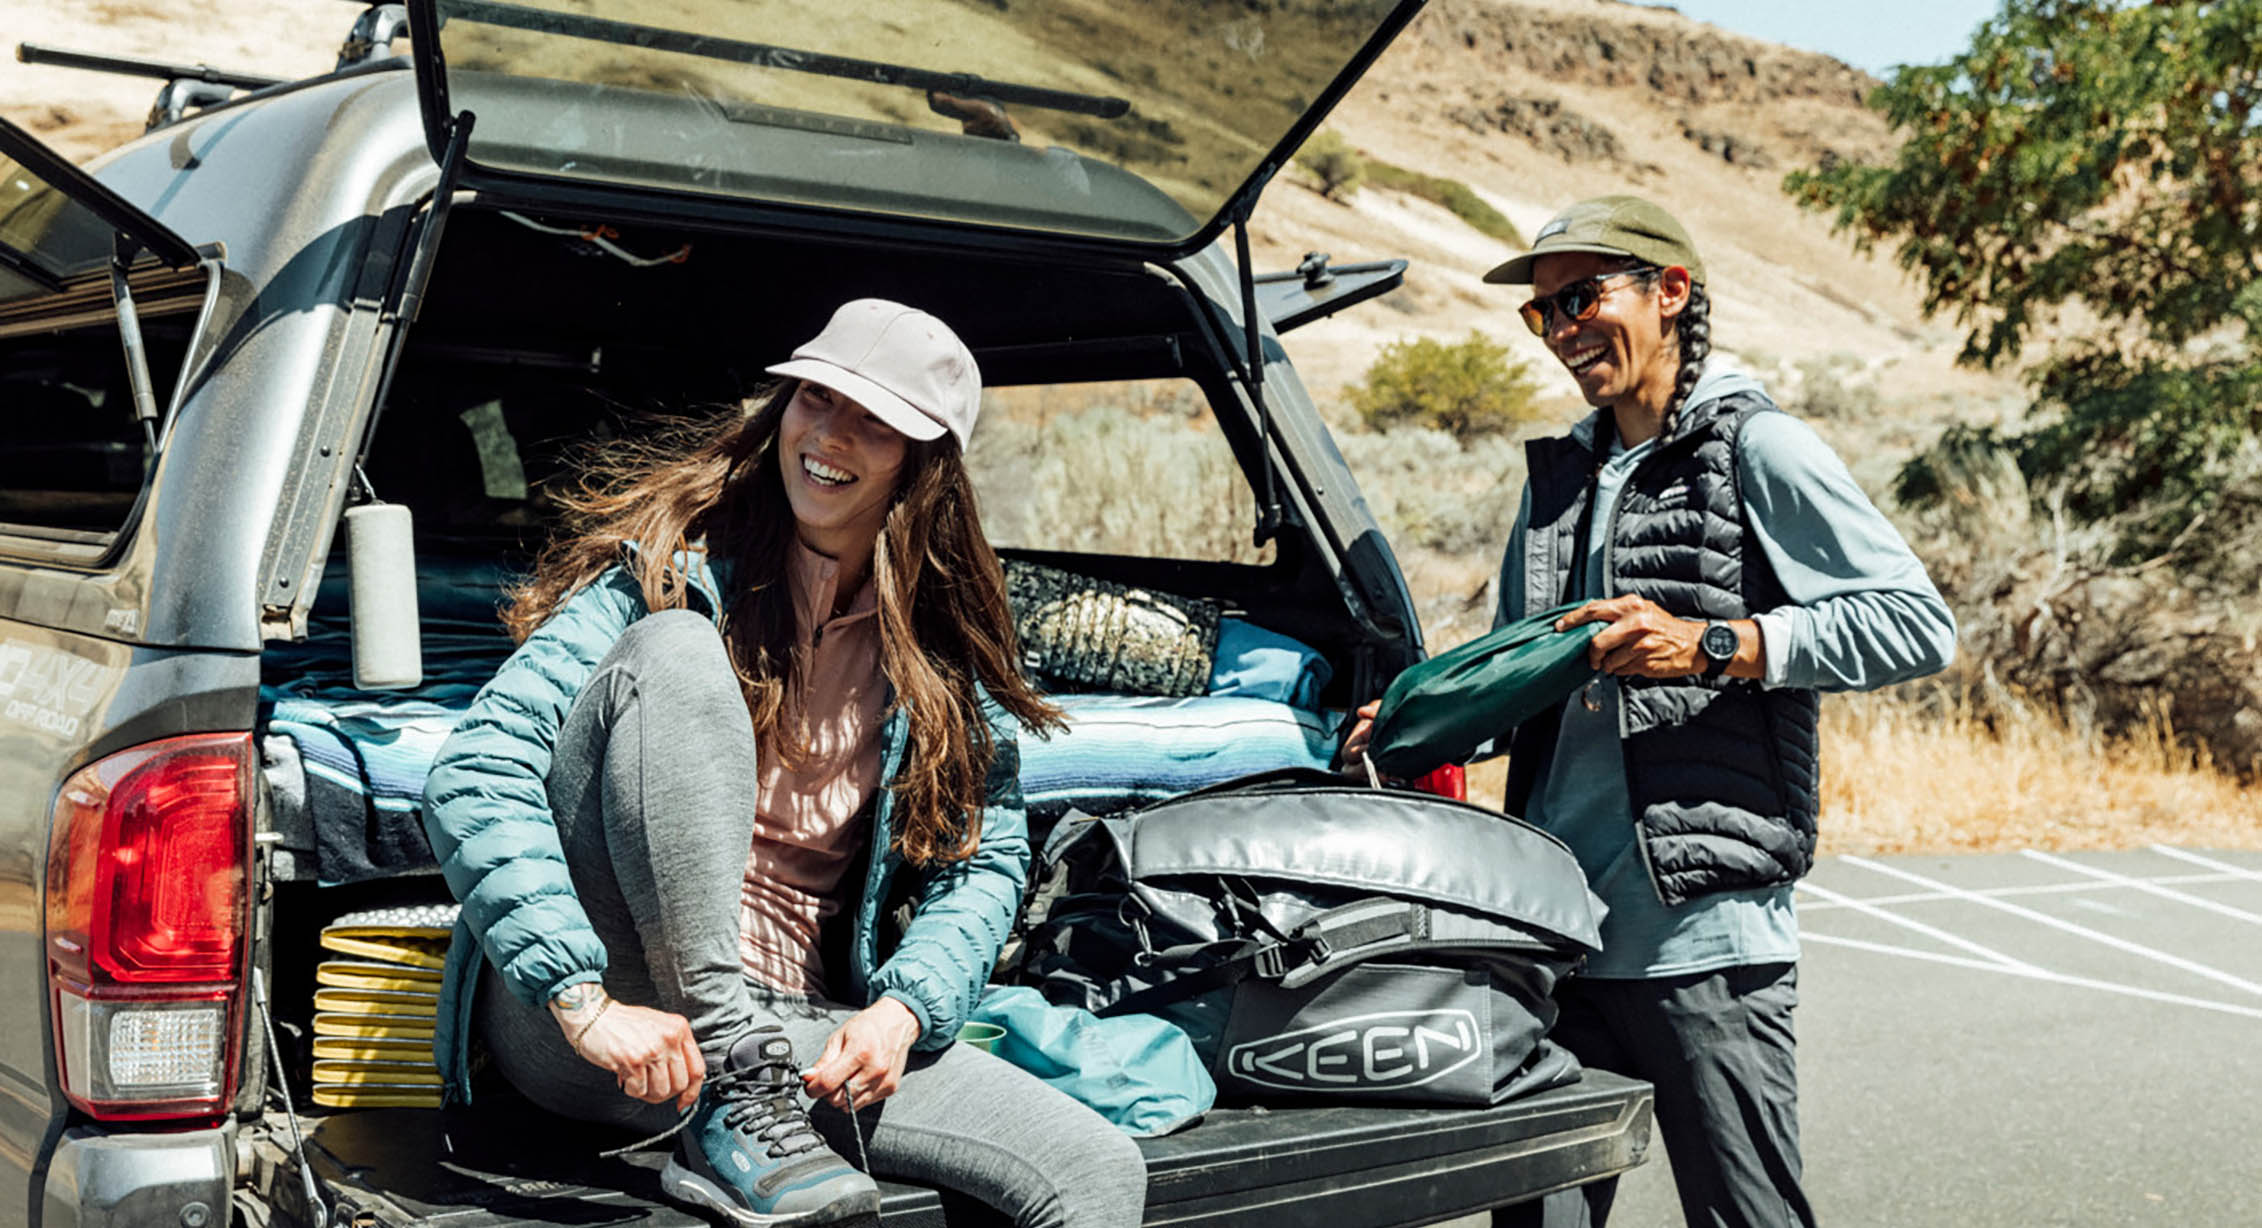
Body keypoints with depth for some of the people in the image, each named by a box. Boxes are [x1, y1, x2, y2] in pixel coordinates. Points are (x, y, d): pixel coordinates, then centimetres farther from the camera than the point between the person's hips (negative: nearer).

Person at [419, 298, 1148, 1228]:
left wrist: (902, 1011, -11)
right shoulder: (677, 573, -6)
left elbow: (988, 854, 9)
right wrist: (584, 1004, -26)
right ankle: (726, 1109, -27)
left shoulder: (939, 651, 8)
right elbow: (475, 776, -15)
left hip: (792, 1027, 3)